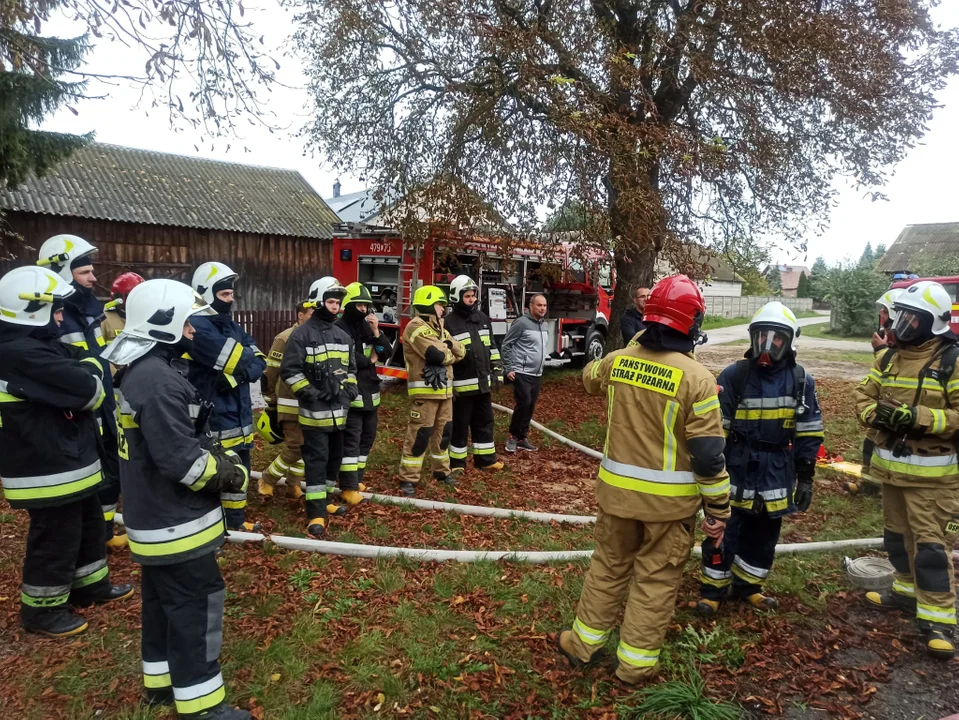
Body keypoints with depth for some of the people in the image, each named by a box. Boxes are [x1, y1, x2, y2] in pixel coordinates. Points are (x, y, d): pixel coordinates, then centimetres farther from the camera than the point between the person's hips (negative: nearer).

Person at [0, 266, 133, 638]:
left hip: (64, 459, 11)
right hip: (47, 468, -11)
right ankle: (42, 610, 24)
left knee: (88, 524, 23)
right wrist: (93, 370, -6)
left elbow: (68, 390, 14)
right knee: (56, 538, 6)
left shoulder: (34, 344, 10)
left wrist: (87, 374, -8)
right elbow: (86, 390, -28)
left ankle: (90, 584, 40)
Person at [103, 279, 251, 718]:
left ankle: (162, 680, 39)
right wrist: (231, 475, -13)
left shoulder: (143, 369, 7)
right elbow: (181, 460, -28)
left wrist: (220, 458, 5)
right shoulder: (158, 380, -26)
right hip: (175, 520, -10)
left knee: (163, 600, 22)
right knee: (196, 607, 1)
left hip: (155, 515, 11)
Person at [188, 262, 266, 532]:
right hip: (213, 419, -9)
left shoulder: (231, 325, 13)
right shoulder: (198, 327, -16)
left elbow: (259, 362, 3)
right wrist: (245, 364, -3)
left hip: (239, 415, 9)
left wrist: (235, 375, -15)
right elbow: (242, 361, -24)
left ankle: (236, 520, 33)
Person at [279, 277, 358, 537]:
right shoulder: (302, 334, -9)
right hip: (315, 411, -7)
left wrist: (351, 388, 7)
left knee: (335, 457, 15)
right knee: (316, 460, -6)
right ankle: (316, 513, -2)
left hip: (338, 409, 7)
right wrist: (309, 392, -18)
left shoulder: (342, 336, 13)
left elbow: (350, 367, 23)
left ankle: (323, 500, 31)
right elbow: (289, 370, -12)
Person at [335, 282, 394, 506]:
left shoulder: (368, 326, 11)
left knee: (367, 438, 15)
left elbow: (388, 353, 6)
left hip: (370, 392, 8)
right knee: (351, 440, -7)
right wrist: (370, 360, -8)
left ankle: (355, 479, 27)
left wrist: (377, 332, -10)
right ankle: (348, 487, -1)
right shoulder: (339, 328, -12)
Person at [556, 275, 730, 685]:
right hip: (670, 499, -3)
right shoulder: (696, 379, -17)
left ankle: (583, 644, 36)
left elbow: (590, 378, 22)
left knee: (608, 566, 21)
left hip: (617, 489, 4)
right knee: (656, 579, 14)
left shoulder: (616, 361, -4)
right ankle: (635, 663, 27)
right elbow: (708, 455, -16)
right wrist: (718, 509, -5)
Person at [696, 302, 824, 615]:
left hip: (777, 472, 3)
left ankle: (747, 585, 35)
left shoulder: (801, 380, -1)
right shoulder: (734, 375, -9)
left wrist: (805, 477, 3)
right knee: (723, 531, 2)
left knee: (764, 535, 16)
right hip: (736, 467, -3)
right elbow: (716, 427, -5)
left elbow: (809, 434, 4)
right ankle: (712, 590, 19)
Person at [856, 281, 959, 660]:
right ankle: (908, 591, 38)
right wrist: (875, 413, -11)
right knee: (898, 537, 20)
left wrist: (919, 417, -27)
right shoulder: (887, 358, 7)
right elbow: (863, 396, 10)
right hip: (891, 466, 7)